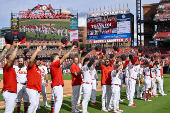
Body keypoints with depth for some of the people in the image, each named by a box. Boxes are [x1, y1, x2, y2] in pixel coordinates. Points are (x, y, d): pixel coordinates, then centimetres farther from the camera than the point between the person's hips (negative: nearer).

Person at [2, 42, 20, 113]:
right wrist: (17, 47, -22)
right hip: (9, 92, -10)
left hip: (12, 92, 10)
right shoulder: (6, 67, -8)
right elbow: (12, 58, -26)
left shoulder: (12, 68, 19)